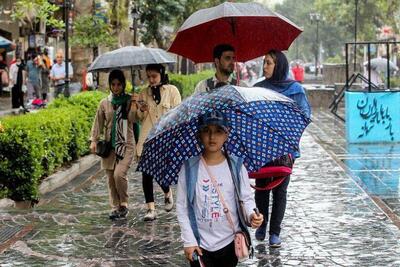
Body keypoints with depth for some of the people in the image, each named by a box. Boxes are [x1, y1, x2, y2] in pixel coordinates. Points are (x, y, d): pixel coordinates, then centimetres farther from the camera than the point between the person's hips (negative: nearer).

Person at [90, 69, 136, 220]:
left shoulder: (129, 101, 4)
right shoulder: (105, 103, 9)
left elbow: (132, 119, -7)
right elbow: (98, 122, 8)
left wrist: (134, 104, -20)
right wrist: (94, 140, -2)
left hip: (126, 145, -3)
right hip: (109, 145, 3)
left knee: (119, 174, -19)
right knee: (111, 179, 2)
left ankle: (124, 204, 1)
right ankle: (115, 207, 14)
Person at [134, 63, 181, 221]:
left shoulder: (172, 90, 3)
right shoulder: (144, 93, 12)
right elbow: (138, 118, 17)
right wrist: (141, 110, -6)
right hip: (147, 138, 3)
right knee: (146, 173, -2)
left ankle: (168, 194, 26)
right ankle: (151, 209, 3)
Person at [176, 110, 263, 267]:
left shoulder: (236, 166, -4)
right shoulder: (189, 168, -6)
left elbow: (246, 198, 1)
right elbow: (182, 207, -3)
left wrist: (251, 214, -21)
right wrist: (189, 241, -7)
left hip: (230, 242, 1)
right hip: (199, 244, -1)